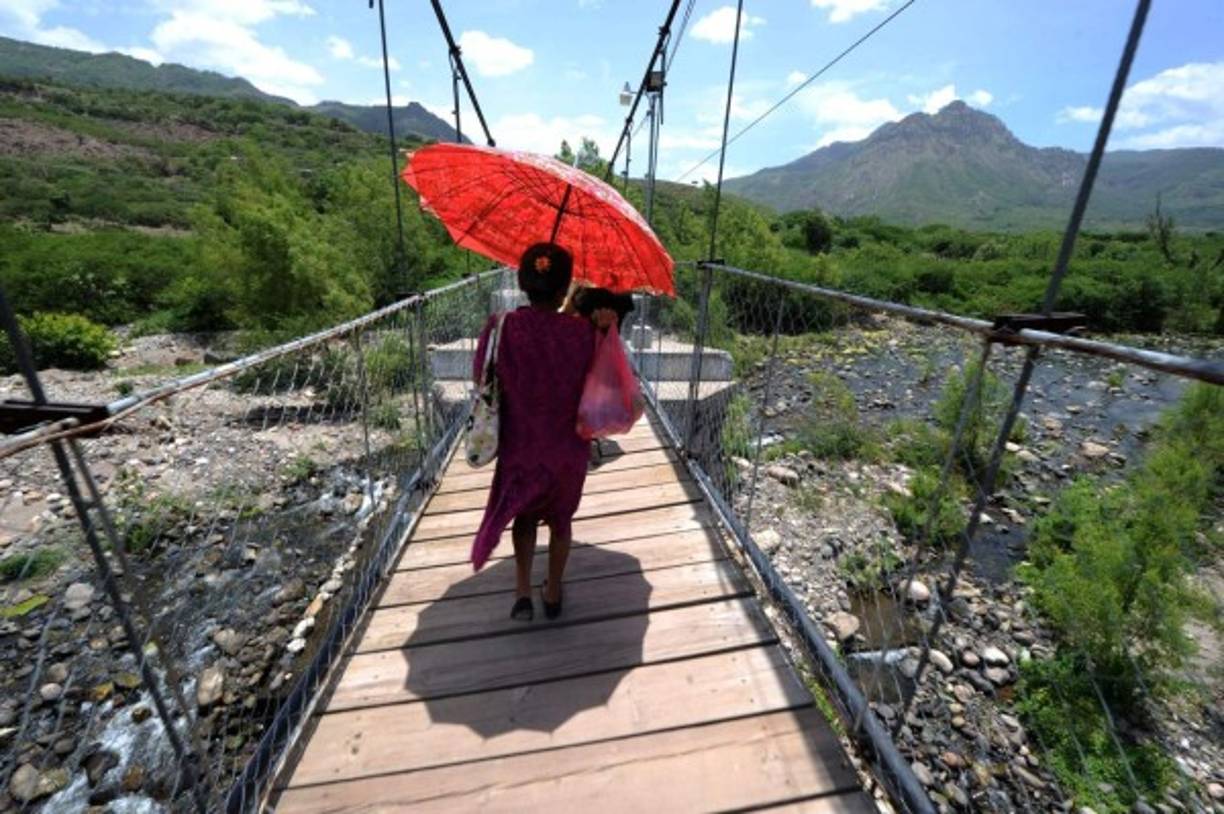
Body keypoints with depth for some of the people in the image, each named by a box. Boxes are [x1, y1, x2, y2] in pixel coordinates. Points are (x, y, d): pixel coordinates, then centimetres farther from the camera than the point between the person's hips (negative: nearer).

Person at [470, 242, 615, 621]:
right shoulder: (580, 331, -17)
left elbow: (485, 382, -6)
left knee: (523, 515, 27)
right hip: (567, 447, 0)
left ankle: (522, 593, 23)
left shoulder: (502, 328, -16)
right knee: (561, 518, 23)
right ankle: (553, 594, 39)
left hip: (521, 446, 1)